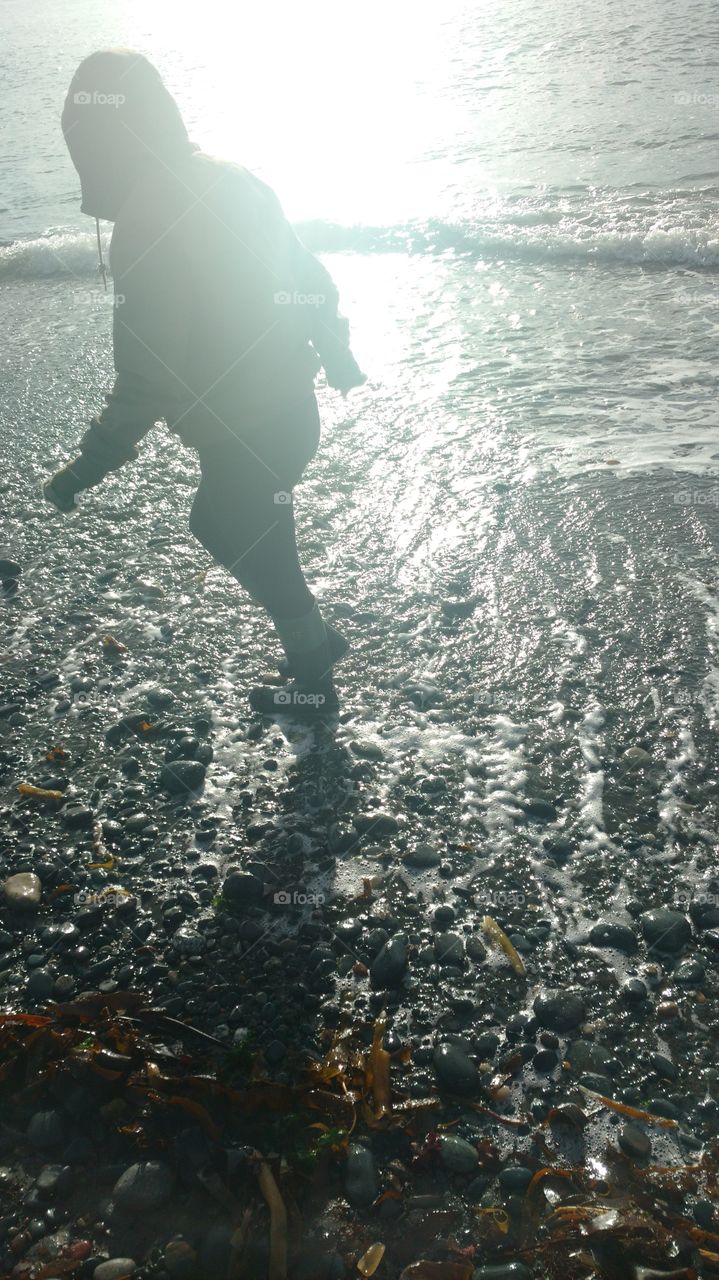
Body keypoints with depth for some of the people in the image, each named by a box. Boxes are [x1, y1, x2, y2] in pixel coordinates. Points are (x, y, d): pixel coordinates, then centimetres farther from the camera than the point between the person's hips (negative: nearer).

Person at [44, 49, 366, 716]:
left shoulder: (146, 230, -25)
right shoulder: (230, 179, -1)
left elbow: (146, 384, -26)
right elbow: (312, 281, 9)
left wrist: (84, 470, -15)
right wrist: (338, 358, 24)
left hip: (244, 438, -8)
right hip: (293, 410, 8)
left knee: (256, 549, 16)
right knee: (218, 523, 28)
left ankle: (313, 680, 37)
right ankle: (313, 638, 41)